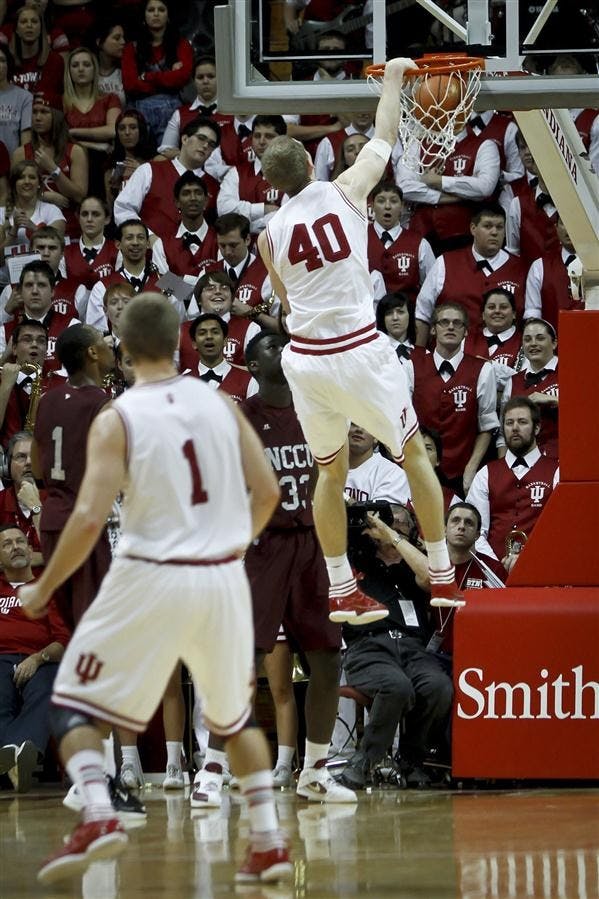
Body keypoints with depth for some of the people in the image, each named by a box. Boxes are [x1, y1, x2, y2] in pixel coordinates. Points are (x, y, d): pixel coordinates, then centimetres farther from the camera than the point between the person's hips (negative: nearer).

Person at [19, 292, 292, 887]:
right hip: (224, 579, 4)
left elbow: (89, 519, -15)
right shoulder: (219, 405, 4)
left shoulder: (116, 420, -8)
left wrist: (43, 590, -4)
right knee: (234, 713, 24)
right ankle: (269, 843, 16)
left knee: (72, 702, 8)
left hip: (152, 577, -4)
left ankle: (97, 816, -14)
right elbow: (267, 492, 5)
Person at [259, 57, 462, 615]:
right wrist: (392, 78, 26)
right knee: (414, 454, 14)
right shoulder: (345, 191, -2)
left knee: (331, 473, 18)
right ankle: (443, 578, 15)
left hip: (304, 356, 3)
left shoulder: (269, 235, 4)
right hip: (358, 352, -3)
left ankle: (341, 592, 17)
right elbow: (384, 137, 13)